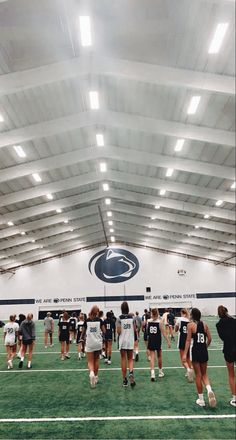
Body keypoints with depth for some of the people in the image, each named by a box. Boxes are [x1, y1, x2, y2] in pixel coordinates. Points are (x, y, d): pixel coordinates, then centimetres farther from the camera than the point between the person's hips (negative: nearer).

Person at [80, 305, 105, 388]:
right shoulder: (99, 320, -4)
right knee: (96, 360, 19)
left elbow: (83, 332, 7)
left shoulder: (87, 321, -2)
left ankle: (91, 373, -25)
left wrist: (82, 338, 26)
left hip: (89, 343, -1)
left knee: (90, 362, 3)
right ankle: (95, 377, 26)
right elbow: (104, 331, 1)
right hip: (98, 343, 1)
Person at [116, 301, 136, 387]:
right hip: (130, 340, 1)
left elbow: (118, 332, -11)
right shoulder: (132, 317, -1)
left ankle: (125, 379, 13)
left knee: (123, 359, 9)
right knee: (130, 359, 13)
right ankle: (131, 372, -14)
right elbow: (134, 330, 2)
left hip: (122, 341, -1)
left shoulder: (119, 318, -8)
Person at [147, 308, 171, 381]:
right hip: (158, 341, -1)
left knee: (152, 357, 1)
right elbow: (164, 333, -13)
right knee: (159, 356, 18)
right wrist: (168, 341, -10)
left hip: (150, 340, 1)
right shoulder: (159, 322, -11)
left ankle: (152, 373, -15)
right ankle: (160, 372, 32)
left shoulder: (148, 321, -4)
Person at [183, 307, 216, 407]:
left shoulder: (190, 325, -9)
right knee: (204, 374, 18)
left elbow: (188, 340, -13)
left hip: (195, 350, -4)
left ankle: (201, 400, 16)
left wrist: (185, 354, -12)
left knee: (198, 375, 8)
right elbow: (209, 338, 6)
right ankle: (209, 390, -9)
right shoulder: (204, 324, 3)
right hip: (204, 351, 4)